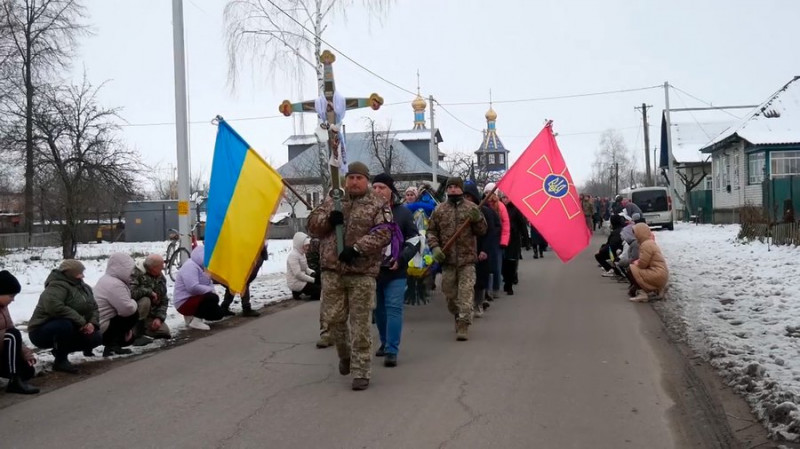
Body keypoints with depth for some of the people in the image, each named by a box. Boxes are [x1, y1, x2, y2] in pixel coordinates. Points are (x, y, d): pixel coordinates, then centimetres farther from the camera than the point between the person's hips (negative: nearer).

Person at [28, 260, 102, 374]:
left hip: (68, 330, 9)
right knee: (65, 324, -38)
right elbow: (53, 306, -39)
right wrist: (80, 321, -33)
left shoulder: (84, 288, 8)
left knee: (97, 338, -4)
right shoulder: (58, 286, -21)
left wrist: (93, 323, -14)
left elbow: (93, 308, 9)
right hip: (42, 332, -8)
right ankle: (60, 360, -17)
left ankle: (60, 350, 13)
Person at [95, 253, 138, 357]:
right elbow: (128, 309, -30)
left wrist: (128, 328, 13)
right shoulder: (115, 285, -22)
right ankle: (113, 344, -8)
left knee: (129, 338, 23)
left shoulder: (107, 279, 13)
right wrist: (134, 303, -5)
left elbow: (121, 305, 17)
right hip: (102, 329, -11)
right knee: (134, 314, -10)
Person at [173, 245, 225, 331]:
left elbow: (209, 283, 14)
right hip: (185, 302, -10)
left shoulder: (202, 266, 12)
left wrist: (212, 291, -8)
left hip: (194, 299, 10)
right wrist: (211, 290, -20)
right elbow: (193, 287, -31)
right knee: (213, 298, -28)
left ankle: (191, 316, 12)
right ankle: (196, 320, -19)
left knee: (218, 313, 6)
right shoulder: (190, 266, -20)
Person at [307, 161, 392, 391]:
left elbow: (383, 234, -11)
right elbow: (312, 224, 12)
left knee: (360, 324, -2)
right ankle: (345, 355, 35)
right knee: (333, 318, 8)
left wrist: (358, 248, -22)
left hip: (362, 273, -4)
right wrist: (328, 219, -10)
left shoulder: (378, 205, 1)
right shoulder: (332, 201, 13)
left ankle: (361, 371, 8)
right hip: (332, 271, 4)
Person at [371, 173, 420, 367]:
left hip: (395, 270, -2)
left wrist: (401, 259, -12)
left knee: (394, 308, -7)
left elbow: (414, 240, 1)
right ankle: (385, 342, 31)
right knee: (379, 308, 14)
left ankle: (392, 351, -6)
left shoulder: (403, 212, -1)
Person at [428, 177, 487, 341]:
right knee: (449, 292, 11)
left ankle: (463, 324, -7)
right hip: (447, 258, 2)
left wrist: (477, 219, -18)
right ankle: (458, 316, 33)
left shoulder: (471, 208, 2)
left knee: (466, 292, -8)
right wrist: (435, 247, -7)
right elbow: (431, 231, 8)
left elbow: (482, 231, 1)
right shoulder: (439, 210, 7)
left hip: (467, 257, -2)